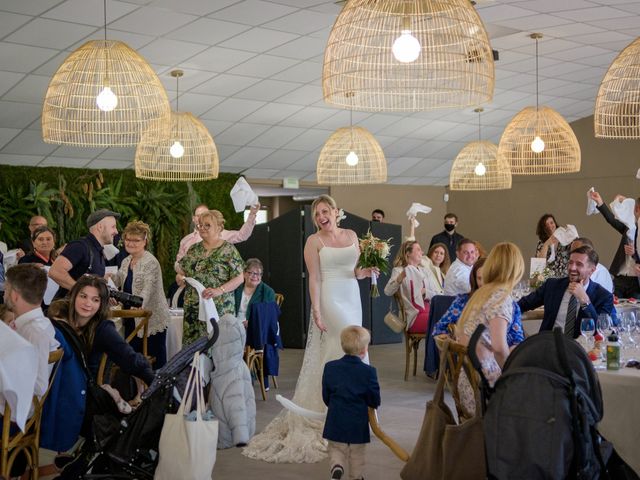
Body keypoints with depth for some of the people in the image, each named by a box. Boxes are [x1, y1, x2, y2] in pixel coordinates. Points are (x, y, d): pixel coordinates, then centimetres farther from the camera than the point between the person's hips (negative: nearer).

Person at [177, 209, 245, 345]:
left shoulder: (228, 250, -2)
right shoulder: (194, 249, 14)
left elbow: (239, 278, -7)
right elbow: (183, 271, 22)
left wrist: (219, 290, -20)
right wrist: (180, 277, -2)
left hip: (219, 308, -5)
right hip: (193, 308, 5)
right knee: (192, 343, 1)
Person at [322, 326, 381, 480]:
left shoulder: (330, 367, -5)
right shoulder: (368, 371, -13)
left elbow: (326, 397, 2)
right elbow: (375, 401, -8)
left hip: (336, 421, 1)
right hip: (358, 422, -1)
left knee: (337, 450, 14)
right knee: (357, 455, 16)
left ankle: (337, 467, -11)